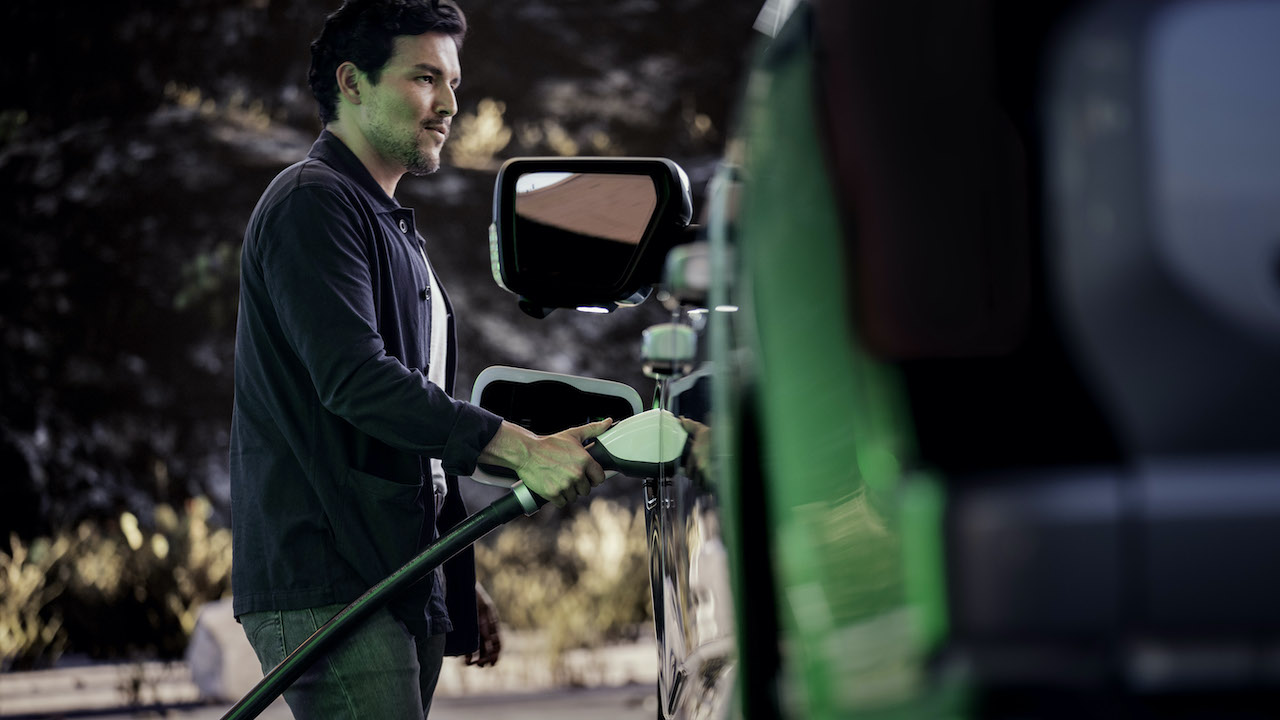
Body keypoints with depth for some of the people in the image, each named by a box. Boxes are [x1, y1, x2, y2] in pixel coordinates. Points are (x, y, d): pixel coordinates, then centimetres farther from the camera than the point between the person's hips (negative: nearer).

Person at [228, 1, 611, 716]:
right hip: (328, 584, -10)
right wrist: (521, 449, -26)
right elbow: (355, 380, -21)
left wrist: (459, 579, 25)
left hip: (406, 588, 10)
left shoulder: (396, 229, 26)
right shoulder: (311, 203, -7)